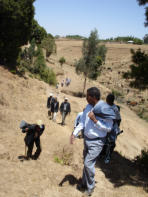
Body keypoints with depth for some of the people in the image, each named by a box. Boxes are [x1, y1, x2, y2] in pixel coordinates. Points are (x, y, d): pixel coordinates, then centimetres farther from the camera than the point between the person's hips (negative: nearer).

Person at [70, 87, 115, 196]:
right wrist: (74, 133, -2)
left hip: (97, 142, -7)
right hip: (86, 139, 7)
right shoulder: (88, 107, 1)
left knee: (88, 164, -6)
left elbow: (108, 128, -18)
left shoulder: (106, 109, -20)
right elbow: (82, 122, 9)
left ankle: (90, 187, 17)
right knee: (86, 163, 18)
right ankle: (85, 183, 38)